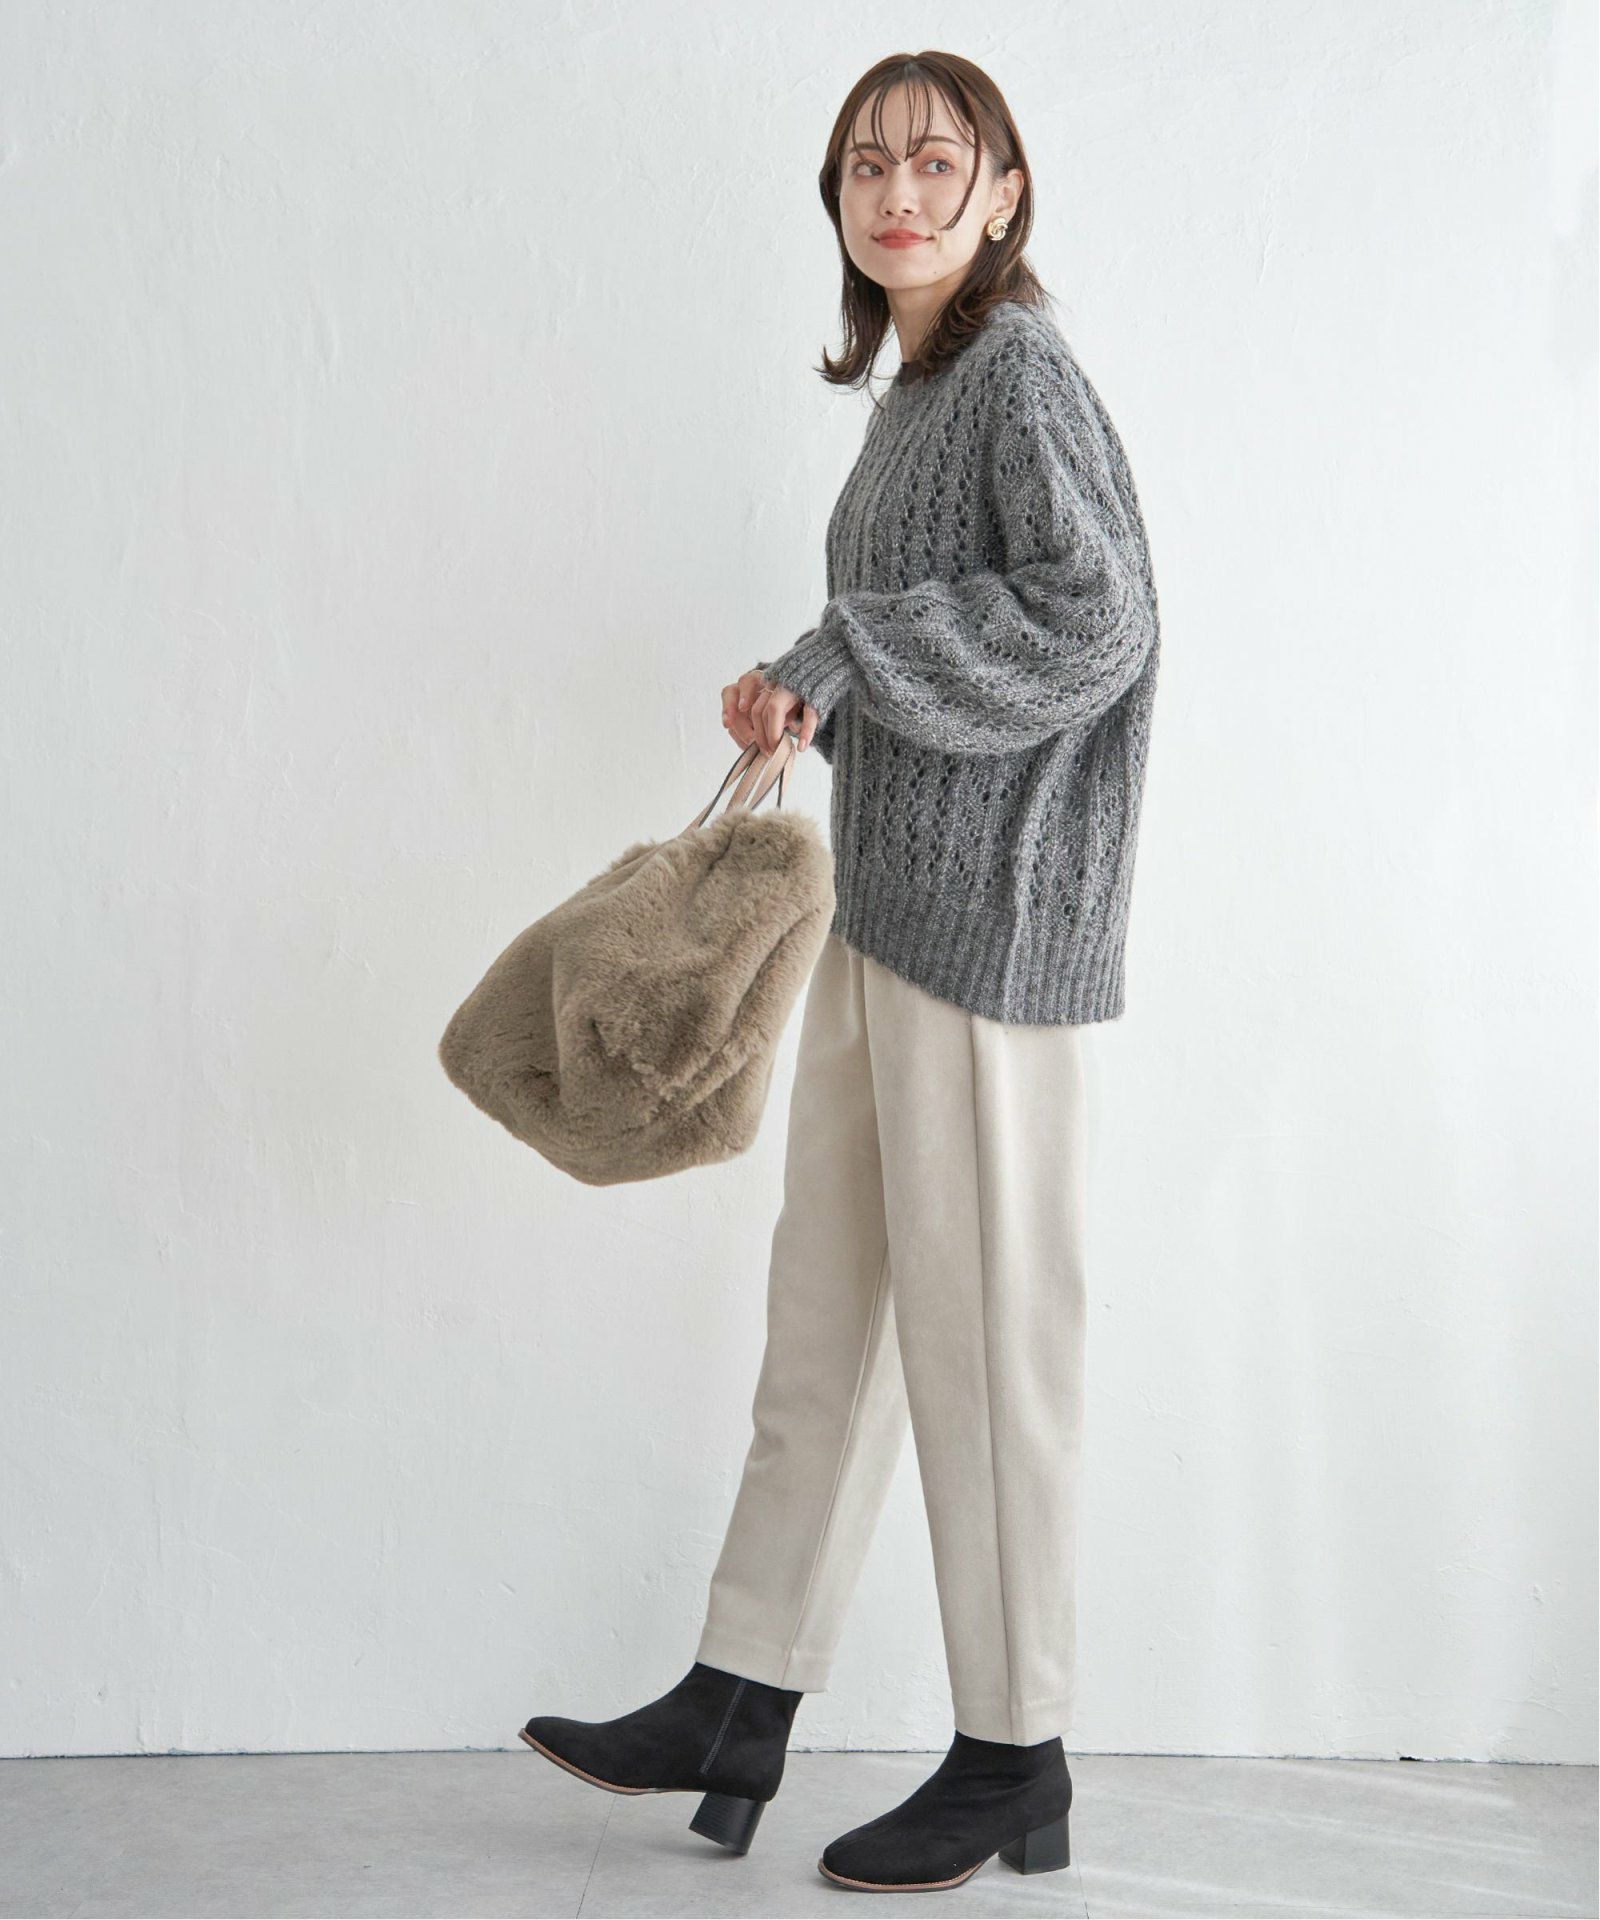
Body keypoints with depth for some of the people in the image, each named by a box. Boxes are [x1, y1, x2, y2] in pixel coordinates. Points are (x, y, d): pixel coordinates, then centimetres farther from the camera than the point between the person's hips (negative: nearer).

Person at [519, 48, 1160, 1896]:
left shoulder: (1023, 372, -10)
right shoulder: (916, 388, 16)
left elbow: (1097, 618, -20)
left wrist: (834, 655, -18)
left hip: (986, 915, -9)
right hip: (888, 908, 9)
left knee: (983, 1327, -1)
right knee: (825, 1306, 12)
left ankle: (1016, 1754, 14)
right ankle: (738, 1709, 22)